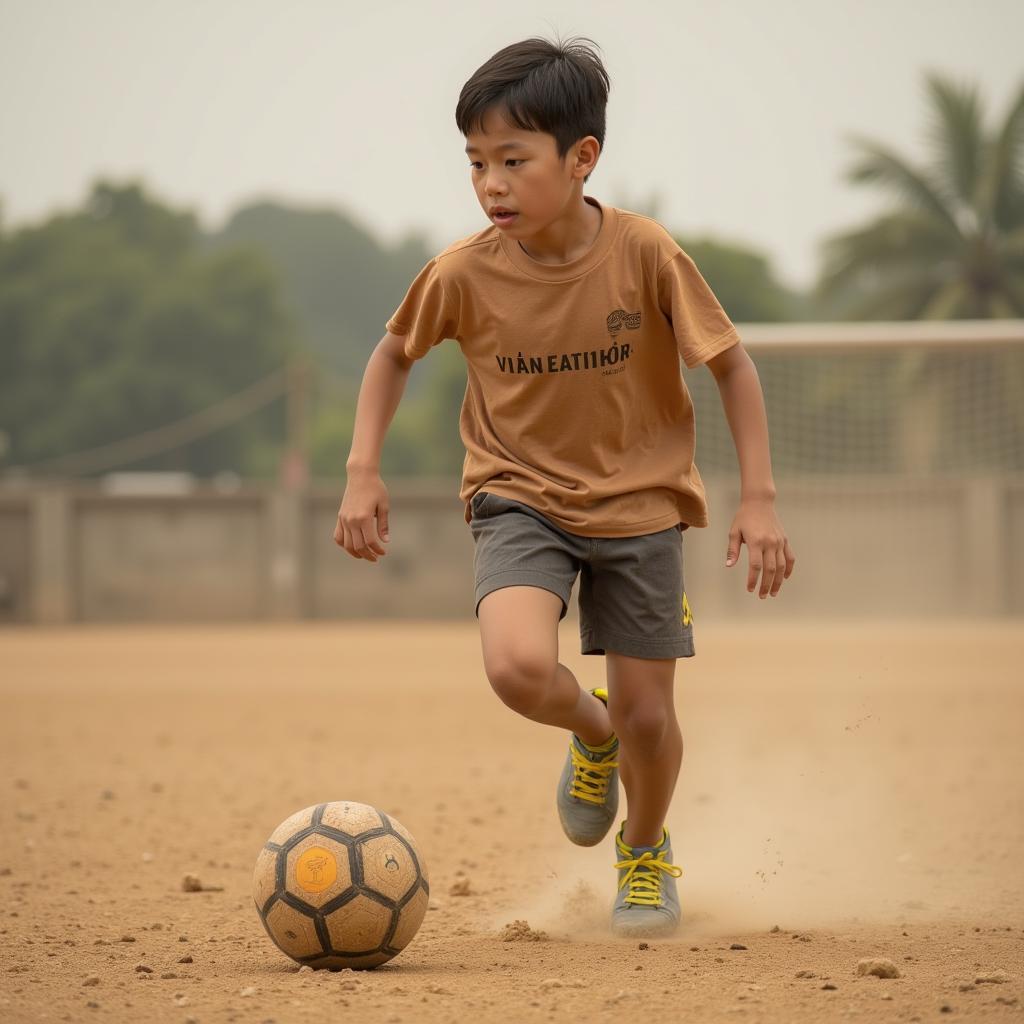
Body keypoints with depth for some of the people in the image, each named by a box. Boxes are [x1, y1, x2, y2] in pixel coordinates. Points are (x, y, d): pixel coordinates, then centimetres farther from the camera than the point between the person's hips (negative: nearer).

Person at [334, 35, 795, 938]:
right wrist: (363, 471, -4)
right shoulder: (464, 273, -14)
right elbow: (396, 353, 7)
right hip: (520, 497, 0)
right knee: (518, 666, -27)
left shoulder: (645, 253, -18)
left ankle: (646, 850, 38)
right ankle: (592, 735, 11)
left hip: (638, 502, 0)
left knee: (648, 714, 3)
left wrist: (759, 498, -11)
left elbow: (731, 364, -6)